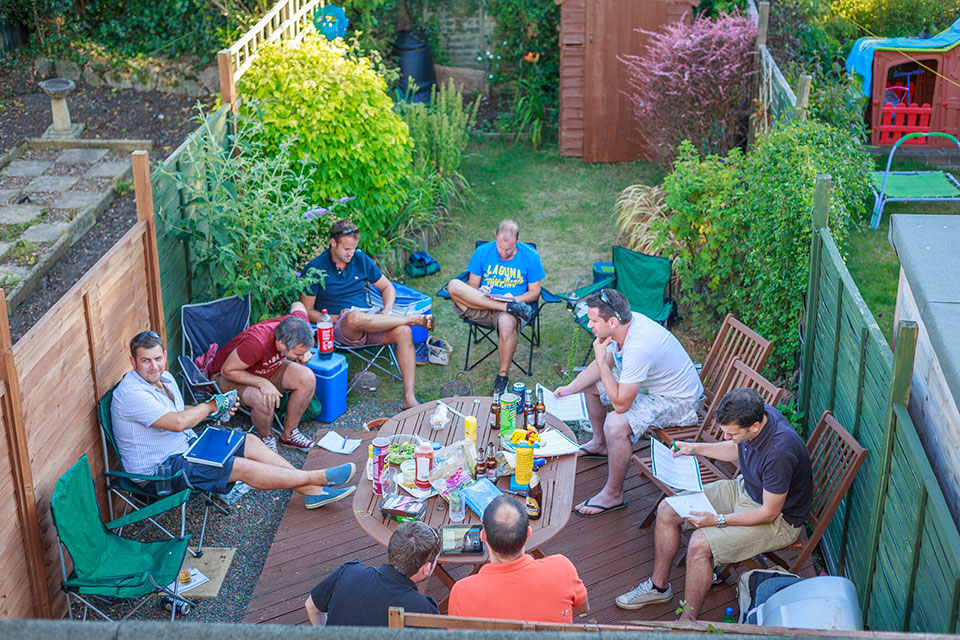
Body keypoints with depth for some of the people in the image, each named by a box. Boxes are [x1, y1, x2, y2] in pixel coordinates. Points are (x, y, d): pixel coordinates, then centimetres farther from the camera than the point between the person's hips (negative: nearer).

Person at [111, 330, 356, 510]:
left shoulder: (164, 378, 7)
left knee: (250, 442, 0)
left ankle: (312, 491, -2)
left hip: (184, 444, 10)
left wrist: (216, 409, 0)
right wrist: (209, 406, -13)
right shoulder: (131, 393, -25)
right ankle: (319, 478, -13)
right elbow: (178, 422, -32)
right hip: (158, 470, -10)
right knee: (243, 467, -19)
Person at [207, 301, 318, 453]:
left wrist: (304, 350, -6)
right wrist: (263, 383, -37)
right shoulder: (256, 343, -43)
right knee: (264, 401, -37)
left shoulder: (297, 325, -25)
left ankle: (288, 434, -1)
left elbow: (297, 306, 1)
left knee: (307, 378, -20)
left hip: (269, 368, 6)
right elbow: (228, 370, -28)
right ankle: (266, 438, -3)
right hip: (233, 375, -6)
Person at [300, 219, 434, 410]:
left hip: (369, 325, 4)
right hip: (339, 329, -4)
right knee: (354, 318, -40)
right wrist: (335, 318, -17)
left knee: (403, 332, -27)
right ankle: (414, 319, -20)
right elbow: (307, 312, -2)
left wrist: (387, 312, -1)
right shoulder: (315, 269, -2)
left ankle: (409, 398, -31)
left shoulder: (361, 260, 10)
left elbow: (387, 287, 19)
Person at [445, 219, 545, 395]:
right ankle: (508, 307, -29)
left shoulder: (531, 256, 0)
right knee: (453, 286, -27)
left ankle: (502, 376, -19)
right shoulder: (482, 252, 4)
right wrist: (480, 292, -16)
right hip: (479, 306, 2)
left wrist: (515, 299, -16)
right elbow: (472, 284, 8)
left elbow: (534, 292, 4)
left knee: (507, 323, -41)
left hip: (514, 303, -2)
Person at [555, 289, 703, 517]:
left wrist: (601, 359, -28)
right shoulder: (625, 323, -11)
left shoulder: (638, 348, -38)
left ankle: (614, 494, -10)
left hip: (678, 401, -10)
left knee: (615, 425, -31)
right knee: (589, 383, 15)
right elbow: (604, 364, 8)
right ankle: (599, 444, 37)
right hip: (650, 382, 10)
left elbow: (621, 404, -33)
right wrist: (570, 388, 0)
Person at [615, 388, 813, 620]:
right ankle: (658, 586, 19)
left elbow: (769, 513, -25)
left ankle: (687, 622, -7)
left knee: (700, 544, -26)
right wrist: (697, 448, 3)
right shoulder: (754, 414, -13)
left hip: (779, 519, -8)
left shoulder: (779, 452, -37)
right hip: (744, 488, 9)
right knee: (667, 510, 0)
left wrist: (719, 521, -24)